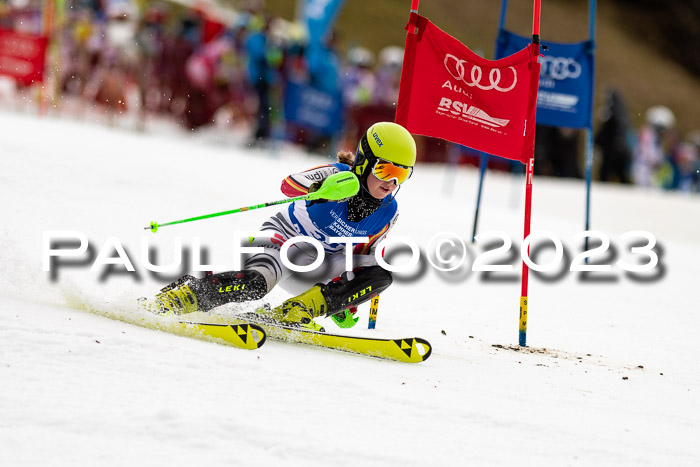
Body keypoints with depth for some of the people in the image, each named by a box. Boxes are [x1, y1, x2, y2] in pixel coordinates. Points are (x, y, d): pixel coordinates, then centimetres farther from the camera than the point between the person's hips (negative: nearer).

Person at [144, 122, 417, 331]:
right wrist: (319, 189, -58)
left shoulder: (388, 213, -6)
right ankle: (182, 294, -21)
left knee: (382, 275, -17)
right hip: (284, 238, -6)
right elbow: (289, 185, -37)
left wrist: (343, 303, 4)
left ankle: (296, 312, -21)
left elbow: (361, 257, 8)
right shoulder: (338, 176, -20)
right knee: (257, 283, -37)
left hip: (316, 265, 6)